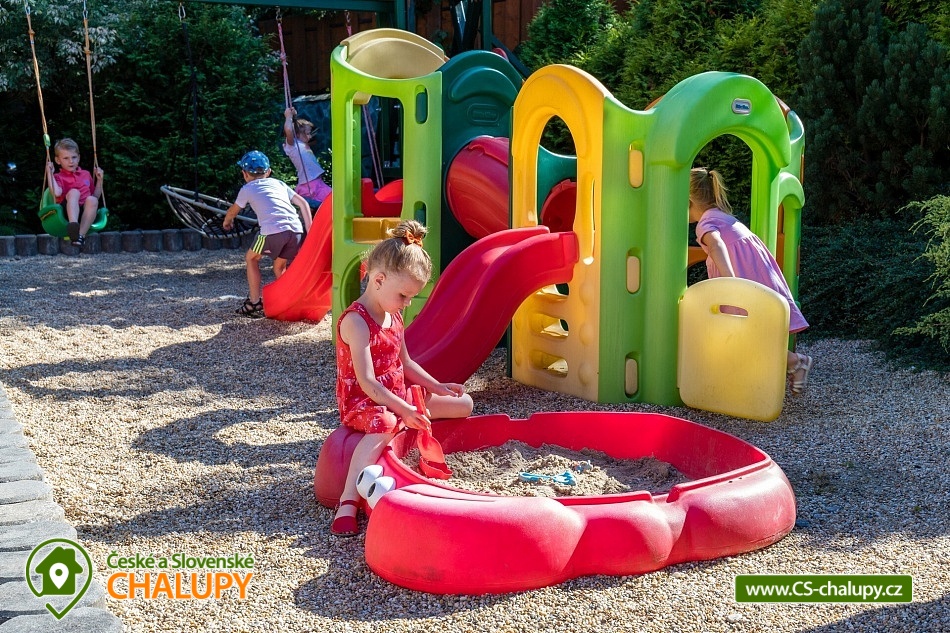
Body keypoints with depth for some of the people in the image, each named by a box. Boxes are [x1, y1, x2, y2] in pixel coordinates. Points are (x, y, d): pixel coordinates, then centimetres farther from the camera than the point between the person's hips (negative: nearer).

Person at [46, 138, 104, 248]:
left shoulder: (86, 174, 28)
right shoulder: (58, 177, 15)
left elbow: (96, 196, 29)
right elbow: (57, 193, -9)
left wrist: (99, 180, 17)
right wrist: (49, 173, -3)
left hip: (86, 213, 3)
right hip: (67, 212, -3)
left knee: (92, 200, -30)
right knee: (73, 192, -31)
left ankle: (81, 235, -40)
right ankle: (73, 226, -56)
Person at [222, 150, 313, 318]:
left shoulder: (247, 189, 20)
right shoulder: (279, 183, 29)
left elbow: (233, 211, 37)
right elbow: (303, 203, 20)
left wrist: (227, 221, 58)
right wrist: (310, 231, 19)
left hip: (273, 230, -4)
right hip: (296, 230, 4)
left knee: (251, 258, 21)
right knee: (280, 267, 25)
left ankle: (254, 304, 16)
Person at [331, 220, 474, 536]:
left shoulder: (394, 316, 9)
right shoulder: (356, 321, -20)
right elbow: (367, 383, -27)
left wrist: (437, 386, 10)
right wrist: (403, 410, -31)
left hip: (399, 395, 9)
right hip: (362, 402, -9)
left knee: (463, 403, 6)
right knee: (384, 424, -45)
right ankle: (348, 501, -47)